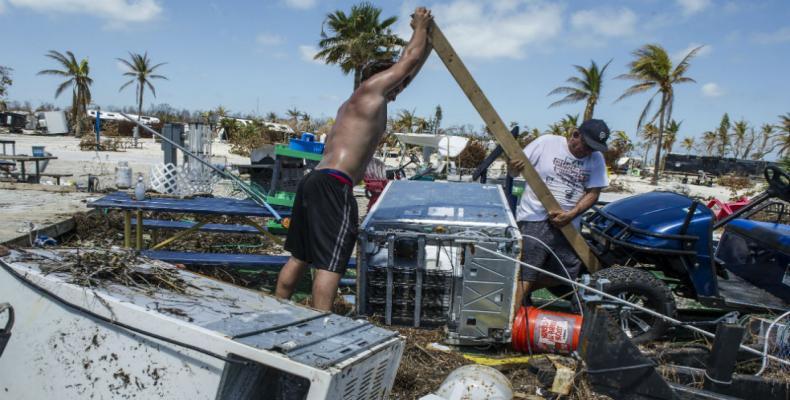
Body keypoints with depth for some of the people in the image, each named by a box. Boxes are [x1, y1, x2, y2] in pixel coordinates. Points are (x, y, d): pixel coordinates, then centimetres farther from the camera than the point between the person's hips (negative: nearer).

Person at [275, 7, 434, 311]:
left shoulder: (353, 103, 28)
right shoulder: (371, 88, 3)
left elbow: (408, 69, 36)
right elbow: (410, 58, 10)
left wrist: (428, 38, 39)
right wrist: (420, 26, 27)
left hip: (313, 181, 9)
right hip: (334, 185, -9)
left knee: (299, 257, 16)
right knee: (330, 264, -10)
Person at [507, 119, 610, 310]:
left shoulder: (596, 159, 5)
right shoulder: (546, 143, -4)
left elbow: (593, 192, 1)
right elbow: (514, 171, -1)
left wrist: (570, 215, -14)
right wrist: (513, 167, -26)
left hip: (566, 225, 5)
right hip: (535, 220, -5)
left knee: (566, 274, 12)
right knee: (524, 274, -11)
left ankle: (525, 291, 34)